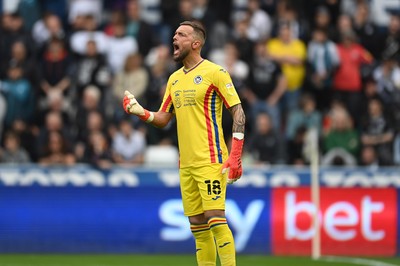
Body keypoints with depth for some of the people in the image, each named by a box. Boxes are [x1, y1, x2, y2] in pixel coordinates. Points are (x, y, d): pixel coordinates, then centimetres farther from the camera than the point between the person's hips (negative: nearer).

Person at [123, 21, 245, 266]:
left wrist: (235, 156, -16)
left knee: (215, 218, -13)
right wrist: (141, 112, -3)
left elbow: (238, 112, -8)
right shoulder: (174, 79, 16)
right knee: (197, 224, 6)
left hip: (210, 161, -7)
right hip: (186, 163, 7)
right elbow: (163, 119, 18)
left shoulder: (215, 72, -6)